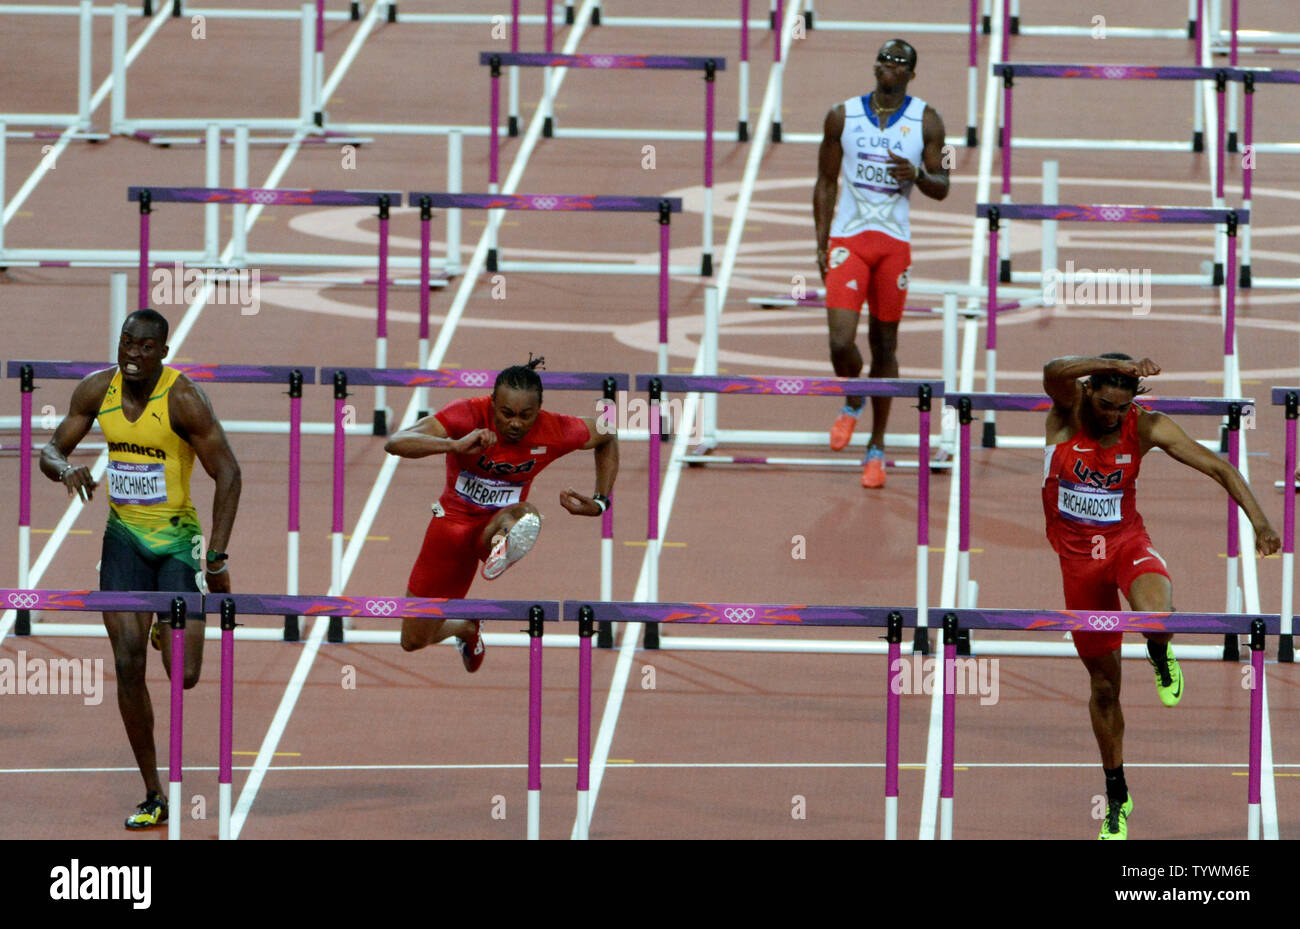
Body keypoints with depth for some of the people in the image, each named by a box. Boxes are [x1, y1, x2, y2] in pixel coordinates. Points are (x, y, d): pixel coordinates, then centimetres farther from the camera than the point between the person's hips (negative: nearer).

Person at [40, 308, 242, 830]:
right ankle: (153, 797, 2)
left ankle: (170, 634, 32)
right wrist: (65, 469, -21)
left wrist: (218, 557, -19)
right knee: (128, 665, -8)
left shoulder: (183, 399, -17)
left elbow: (227, 474, -14)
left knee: (184, 677, -10)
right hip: (124, 535, 3)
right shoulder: (98, 390, -2)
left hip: (177, 537, -3)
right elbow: (51, 451, 6)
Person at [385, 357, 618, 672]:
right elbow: (394, 443, -35)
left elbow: (608, 436, 5)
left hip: (499, 522, 0)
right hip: (454, 520, 0)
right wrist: (455, 446, -50)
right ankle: (467, 627, 39)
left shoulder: (555, 432, -18)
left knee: (525, 514, -39)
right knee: (414, 641, 10)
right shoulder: (468, 415, -24)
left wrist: (600, 503, -5)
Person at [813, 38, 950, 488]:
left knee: (884, 345, 6)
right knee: (841, 342, -14)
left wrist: (917, 175, -19)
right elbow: (825, 182, 8)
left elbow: (942, 188, 4)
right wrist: (821, 244, 2)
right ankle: (852, 404, 19)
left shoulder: (926, 121, 2)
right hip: (848, 240, -1)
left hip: (895, 243, 1)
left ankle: (877, 446, 18)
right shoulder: (842, 116, 2)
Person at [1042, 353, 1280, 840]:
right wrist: (1114, 364, -53)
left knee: (1153, 616, -37)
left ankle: (1160, 656, 2)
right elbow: (1053, 371, -38)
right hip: (1077, 556, 1)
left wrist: (1259, 521, -21)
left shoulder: (1146, 427, -12)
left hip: (1127, 541, -1)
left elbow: (1217, 466, -10)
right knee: (1104, 683, 9)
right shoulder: (1068, 409, -14)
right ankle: (1116, 796, 26)